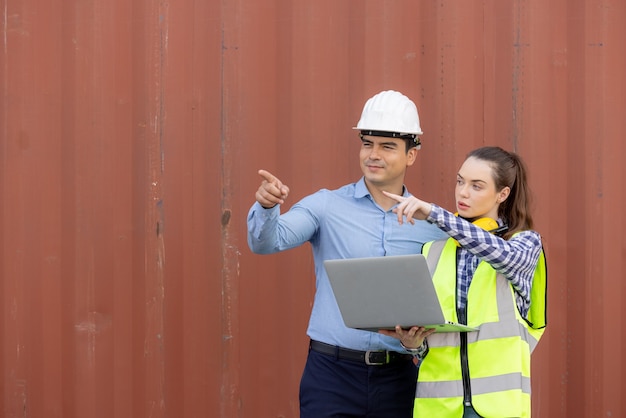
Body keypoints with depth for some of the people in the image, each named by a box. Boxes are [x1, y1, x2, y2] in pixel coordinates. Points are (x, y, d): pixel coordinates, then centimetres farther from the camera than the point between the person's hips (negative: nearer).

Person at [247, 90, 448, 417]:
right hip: (332, 371, -1)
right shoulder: (327, 206, 1)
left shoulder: (431, 224, 5)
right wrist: (267, 206, -32)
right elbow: (267, 242, -11)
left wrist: (421, 335, -12)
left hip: (399, 378, 2)